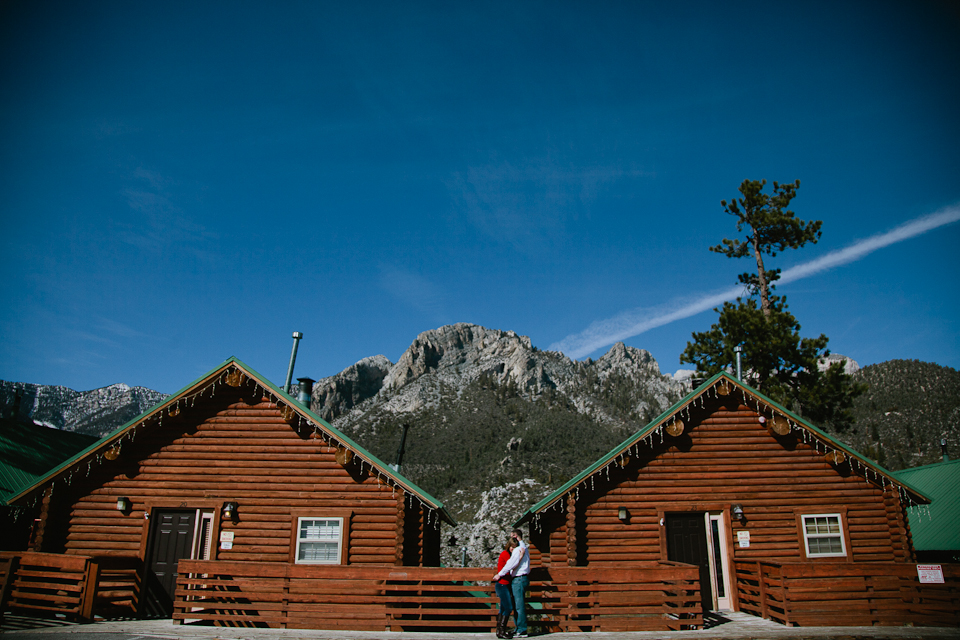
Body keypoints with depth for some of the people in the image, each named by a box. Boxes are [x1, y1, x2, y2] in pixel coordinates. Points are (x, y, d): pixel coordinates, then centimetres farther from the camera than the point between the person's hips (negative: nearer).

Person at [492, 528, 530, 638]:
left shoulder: (519, 548, -13)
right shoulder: (524, 548, 18)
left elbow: (512, 563, -18)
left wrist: (499, 574, -13)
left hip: (519, 578, -10)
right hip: (521, 578, 10)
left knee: (519, 605, -7)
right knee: (517, 605, 12)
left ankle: (521, 631, -4)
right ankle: (519, 629, 16)